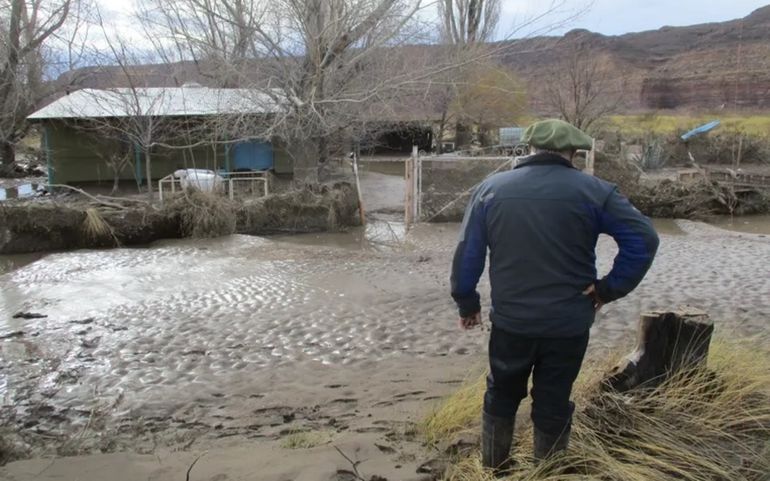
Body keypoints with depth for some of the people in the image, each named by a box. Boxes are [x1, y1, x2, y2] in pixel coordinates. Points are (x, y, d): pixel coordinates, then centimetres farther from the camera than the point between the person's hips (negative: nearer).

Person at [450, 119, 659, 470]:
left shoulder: (491, 188, -1)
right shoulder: (593, 191, -5)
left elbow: (467, 253, 0)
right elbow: (643, 239, -9)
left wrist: (466, 302, 10)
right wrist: (610, 289, -4)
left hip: (510, 321, 1)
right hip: (569, 324, -1)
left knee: (501, 396, 21)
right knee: (554, 405, 14)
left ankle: (492, 468, 35)